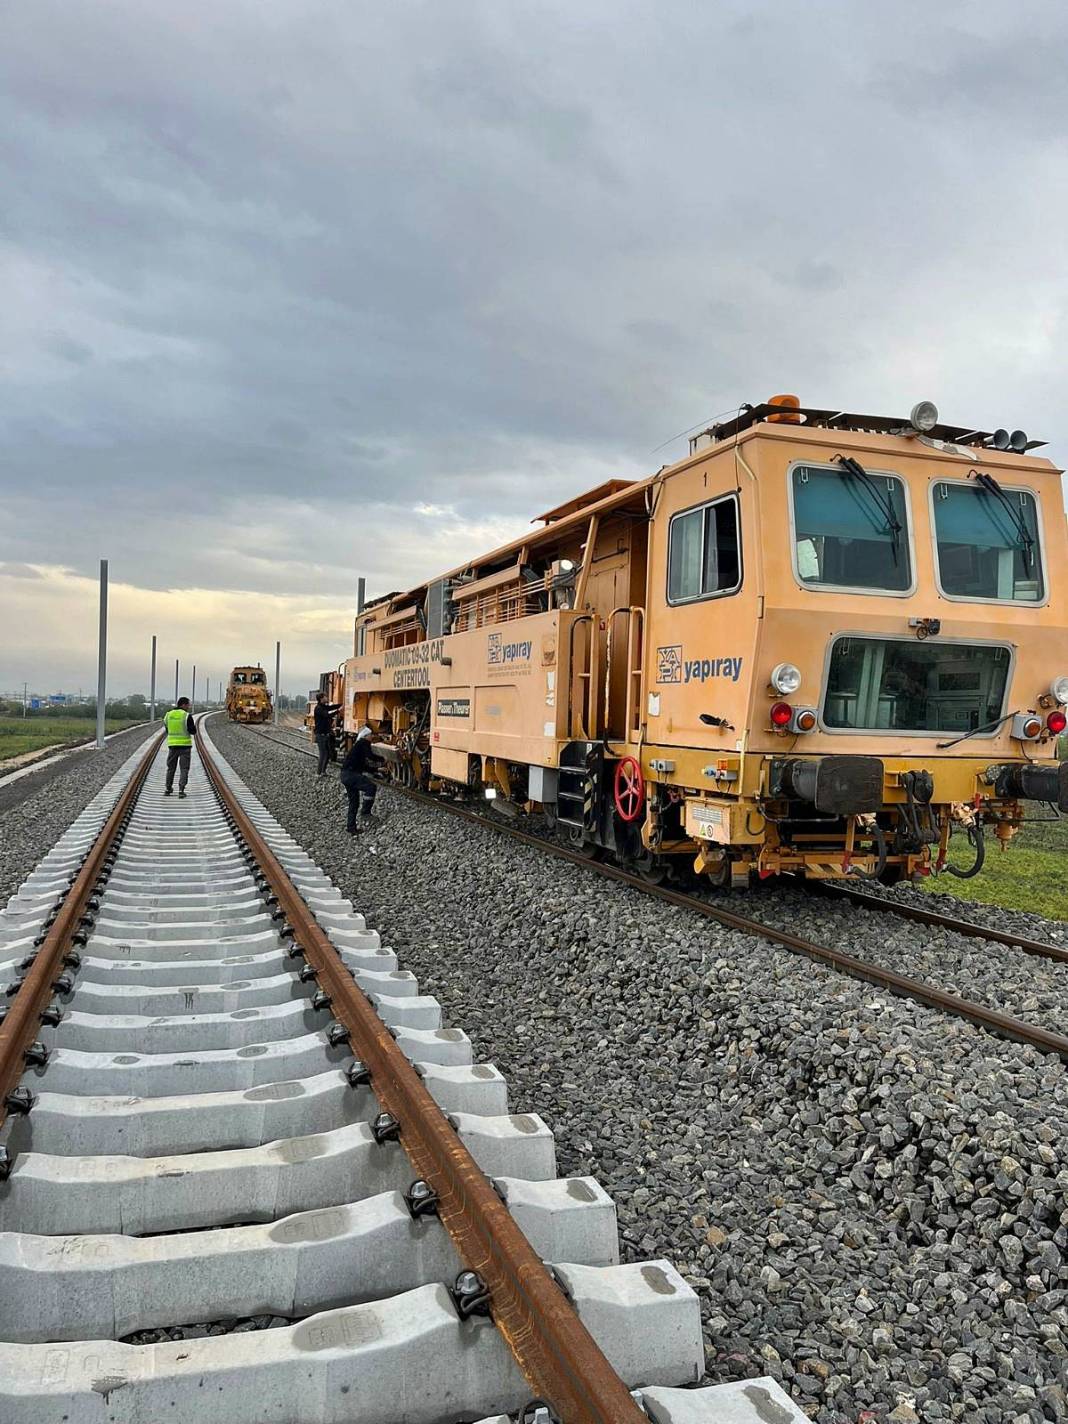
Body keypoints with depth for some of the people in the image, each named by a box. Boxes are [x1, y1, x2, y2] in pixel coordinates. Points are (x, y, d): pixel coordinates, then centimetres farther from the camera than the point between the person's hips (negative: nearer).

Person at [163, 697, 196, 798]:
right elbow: (193, 731, -11)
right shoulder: (187, 716, -12)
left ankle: (168, 789, 24)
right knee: (184, 769, 1)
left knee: (171, 768, 17)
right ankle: (181, 790, -7)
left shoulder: (168, 715, 3)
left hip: (172, 744, 4)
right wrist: (193, 726, 9)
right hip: (185, 744, -4)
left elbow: (166, 728, 15)